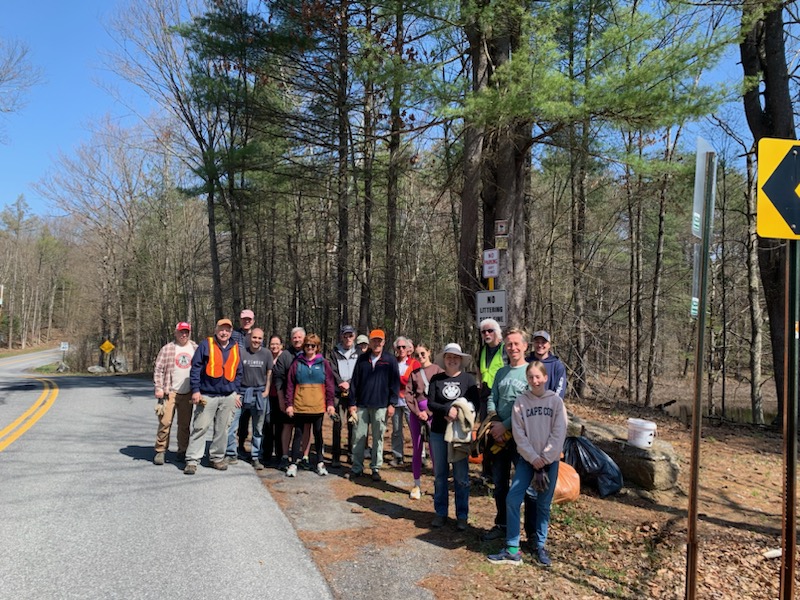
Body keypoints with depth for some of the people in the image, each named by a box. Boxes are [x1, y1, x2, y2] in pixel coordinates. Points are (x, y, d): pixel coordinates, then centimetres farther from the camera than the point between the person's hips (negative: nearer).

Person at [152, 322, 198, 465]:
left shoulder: (196, 349, 9)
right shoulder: (167, 349, 2)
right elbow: (158, 369, 0)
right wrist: (159, 388, -8)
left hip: (188, 393, 2)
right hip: (169, 392, -2)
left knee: (185, 424, 8)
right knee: (165, 422, -4)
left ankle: (182, 452, 19)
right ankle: (160, 451, 8)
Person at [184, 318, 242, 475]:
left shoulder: (235, 348, 11)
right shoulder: (206, 344, -1)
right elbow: (195, 368, -4)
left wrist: (235, 392, 12)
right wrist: (195, 390, -10)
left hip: (228, 396, 4)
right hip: (207, 395, -4)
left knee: (222, 429, 8)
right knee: (200, 427, -4)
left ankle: (217, 458, 21)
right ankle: (192, 460, 2)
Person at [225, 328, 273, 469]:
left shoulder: (266, 354, 0)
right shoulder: (241, 352, -3)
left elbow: (269, 373, 5)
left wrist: (266, 391, -2)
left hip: (259, 393, 1)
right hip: (241, 391, -1)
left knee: (258, 428, 8)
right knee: (231, 423, -3)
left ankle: (255, 458, 19)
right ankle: (231, 454, 12)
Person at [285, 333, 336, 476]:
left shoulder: (323, 363, 5)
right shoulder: (297, 363, 5)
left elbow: (329, 384, 4)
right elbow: (290, 385, 4)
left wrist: (330, 403, -2)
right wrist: (289, 404, -1)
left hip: (318, 406, 0)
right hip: (300, 405, 0)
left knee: (318, 433, 8)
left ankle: (320, 462, 18)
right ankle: (294, 463, 9)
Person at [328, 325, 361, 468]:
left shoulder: (358, 353, 11)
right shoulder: (334, 352, 10)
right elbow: (332, 371, 1)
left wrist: (349, 383, -8)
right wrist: (341, 383, -12)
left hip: (354, 393, 1)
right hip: (338, 393, -1)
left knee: (353, 424, 1)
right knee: (337, 424, -5)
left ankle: (352, 453, 13)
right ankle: (336, 456, 1)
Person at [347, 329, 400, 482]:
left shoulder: (390, 360, 1)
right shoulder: (362, 359, 6)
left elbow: (395, 383, 0)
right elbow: (354, 382, 7)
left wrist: (392, 404, -5)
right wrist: (352, 403, 3)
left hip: (381, 406, -2)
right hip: (362, 405, 2)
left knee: (378, 438, 5)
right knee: (359, 437, 4)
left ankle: (376, 468, 16)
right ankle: (357, 468, 15)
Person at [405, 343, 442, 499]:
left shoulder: (437, 370, 3)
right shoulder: (413, 373, 14)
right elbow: (408, 394, 6)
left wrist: (428, 413, -11)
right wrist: (418, 412, -7)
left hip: (433, 413, -3)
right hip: (416, 413, 3)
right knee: (416, 450, 7)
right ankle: (417, 485, 15)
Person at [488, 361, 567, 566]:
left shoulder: (556, 400, -3)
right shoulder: (521, 401, -2)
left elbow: (559, 433, -6)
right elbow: (519, 434, -4)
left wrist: (545, 459, -11)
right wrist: (533, 458, -12)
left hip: (550, 459, 0)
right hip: (527, 458, 1)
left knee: (543, 505, 8)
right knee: (512, 499, -8)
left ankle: (540, 545, 25)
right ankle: (512, 549, 0)